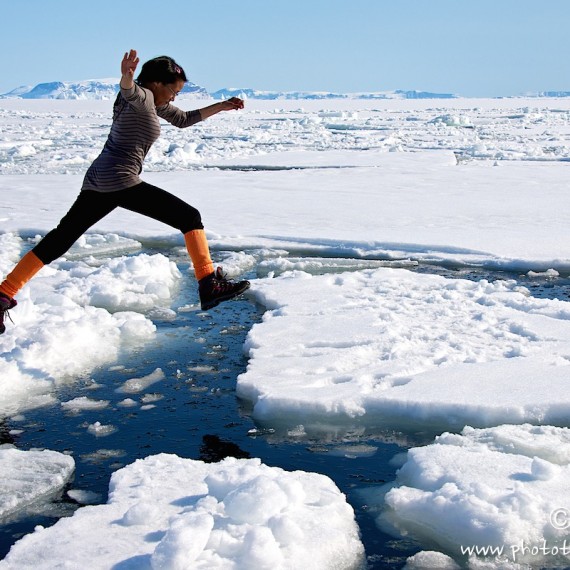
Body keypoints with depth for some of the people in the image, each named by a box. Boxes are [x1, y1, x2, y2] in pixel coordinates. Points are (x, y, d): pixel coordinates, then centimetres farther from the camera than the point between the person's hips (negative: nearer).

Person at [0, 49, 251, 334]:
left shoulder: (154, 103, 22)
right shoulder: (142, 97, -6)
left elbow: (184, 119, 34)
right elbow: (129, 90, -31)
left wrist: (221, 107, 30)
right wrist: (126, 77, -54)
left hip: (97, 182, 10)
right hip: (121, 180, -10)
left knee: (60, 239, 10)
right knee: (190, 217, -4)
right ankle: (209, 286, -10)